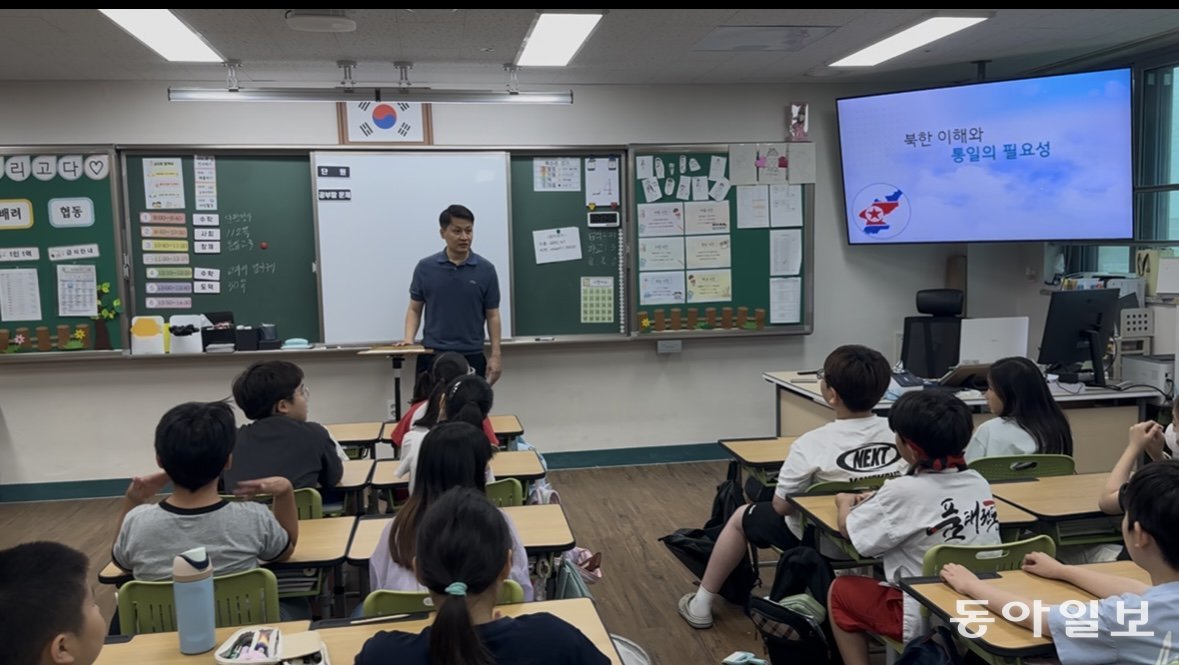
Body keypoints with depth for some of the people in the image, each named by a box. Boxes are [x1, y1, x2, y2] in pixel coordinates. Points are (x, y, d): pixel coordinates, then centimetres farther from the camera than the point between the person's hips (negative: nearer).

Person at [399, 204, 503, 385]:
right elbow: (415, 309, 7)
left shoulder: (486, 270, -1)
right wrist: (409, 339, -10)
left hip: (471, 357, 0)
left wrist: (495, 355, -5)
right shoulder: (425, 267, 1)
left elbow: (492, 315, 2)